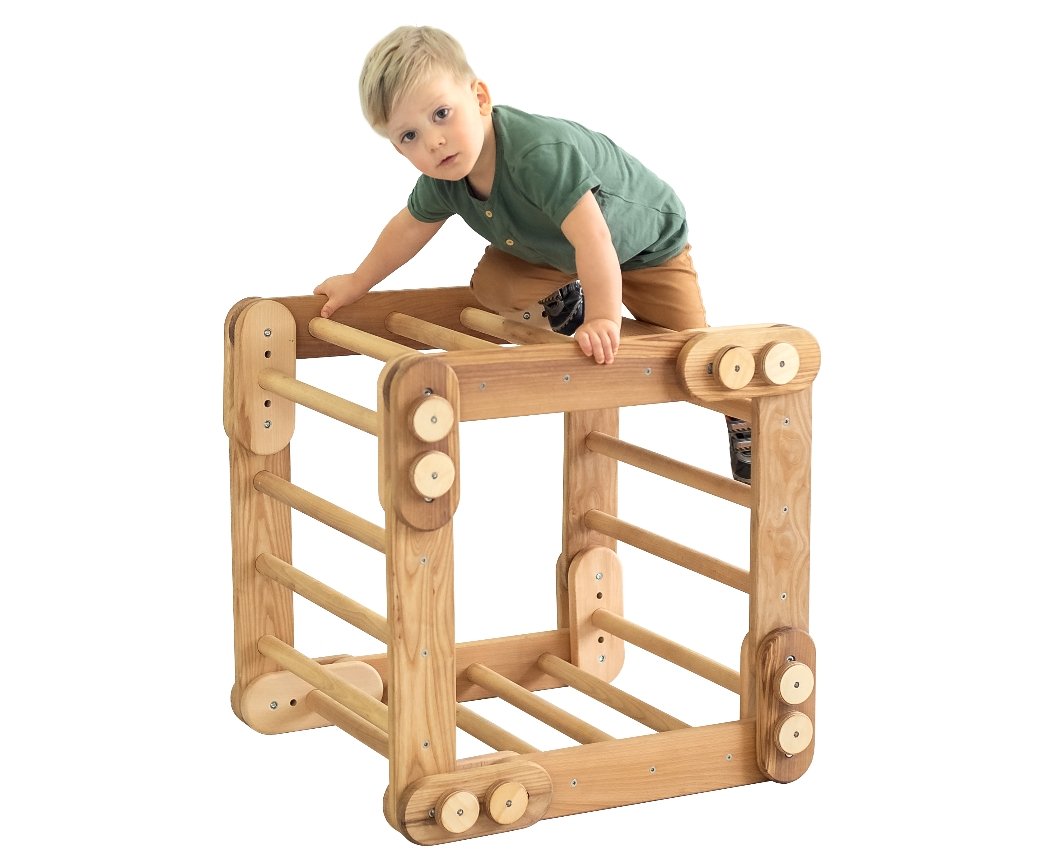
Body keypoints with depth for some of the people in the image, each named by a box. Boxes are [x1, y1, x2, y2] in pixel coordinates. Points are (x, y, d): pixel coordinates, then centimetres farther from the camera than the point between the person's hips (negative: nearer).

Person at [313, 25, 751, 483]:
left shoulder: (539, 153, -46)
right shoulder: (445, 176, -22)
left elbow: (593, 239, -48)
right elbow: (410, 226, 0)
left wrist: (603, 319, -48)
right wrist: (358, 283, 8)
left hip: (646, 244, -6)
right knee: (490, 286, -12)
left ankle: (738, 413, 21)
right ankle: (563, 300, 19)